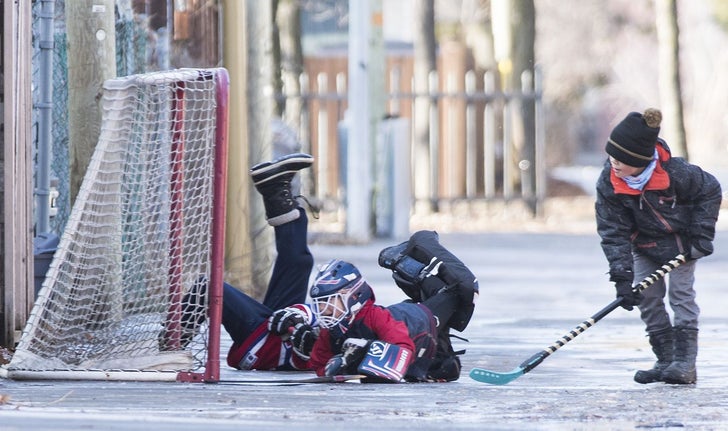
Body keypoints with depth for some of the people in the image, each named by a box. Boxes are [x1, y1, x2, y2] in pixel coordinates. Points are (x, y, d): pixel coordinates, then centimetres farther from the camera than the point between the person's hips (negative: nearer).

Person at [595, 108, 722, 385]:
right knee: (647, 297, -2)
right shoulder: (608, 184, -26)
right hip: (645, 245, 3)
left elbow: (710, 191, -14)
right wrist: (622, 276, -28)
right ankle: (665, 361, 6)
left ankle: (685, 362, -11)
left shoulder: (674, 172, -33)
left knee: (680, 292, -12)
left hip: (681, 240, -3)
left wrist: (701, 235, -17)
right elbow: (613, 233, -21)